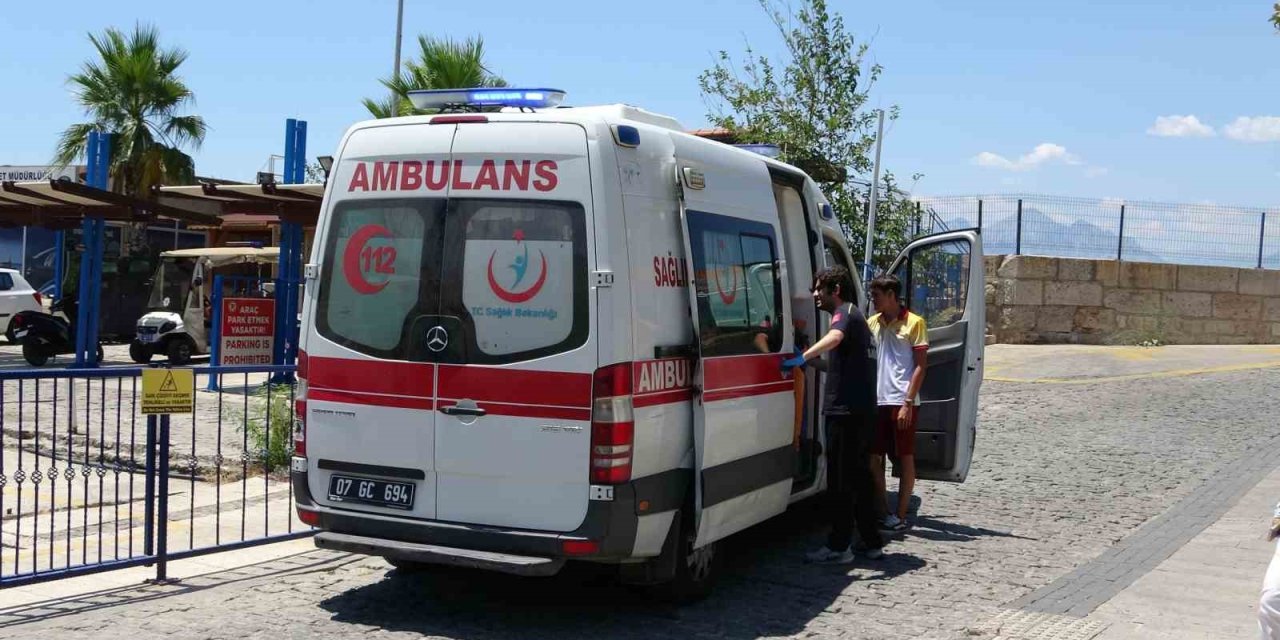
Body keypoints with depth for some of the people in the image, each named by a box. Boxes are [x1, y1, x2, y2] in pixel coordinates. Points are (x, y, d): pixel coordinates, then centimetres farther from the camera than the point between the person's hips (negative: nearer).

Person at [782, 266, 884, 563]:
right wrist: (813, 363, 22)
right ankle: (871, 542, 21)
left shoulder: (844, 313, -8)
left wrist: (804, 356, -44)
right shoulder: (855, 316, 23)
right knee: (859, 476, 15)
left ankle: (839, 546, 0)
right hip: (862, 410, 10)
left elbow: (834, 337, -33)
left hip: (846, 410, -10)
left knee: (841, 479, -5)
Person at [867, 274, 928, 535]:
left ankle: (900, 517, 7)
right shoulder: (872, 323, 11)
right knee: (874, 458, 8)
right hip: (876, 401, 6)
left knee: (905, 458, 2)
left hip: (901, 402, -6)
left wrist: (908, 403, -14)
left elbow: (920, 366, -7)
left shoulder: (914, 323, -4)